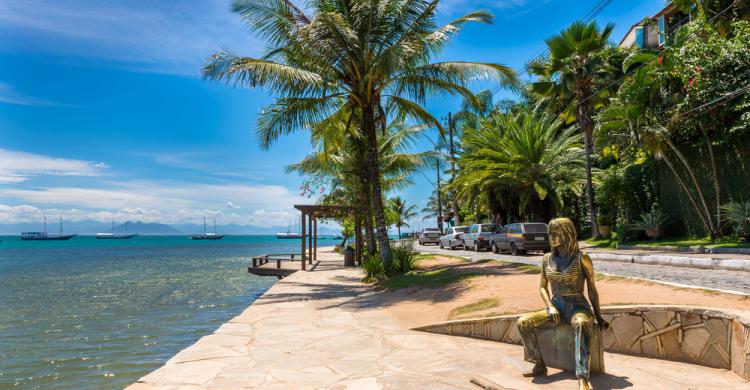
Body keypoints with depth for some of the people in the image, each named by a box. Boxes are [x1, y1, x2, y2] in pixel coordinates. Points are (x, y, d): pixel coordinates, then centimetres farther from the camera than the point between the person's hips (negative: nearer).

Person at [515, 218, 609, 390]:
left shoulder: (582, 258, -4)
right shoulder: (547, 259, 7)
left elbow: (592, 290, 1)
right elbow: (542, 287, 12)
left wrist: (599, 318, -1)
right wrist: (550, 307, -6)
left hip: (578, 307, -4)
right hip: (556, 308, 4)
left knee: (582, 324, -41)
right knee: (522, 322, -20)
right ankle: (539, 365, -6)